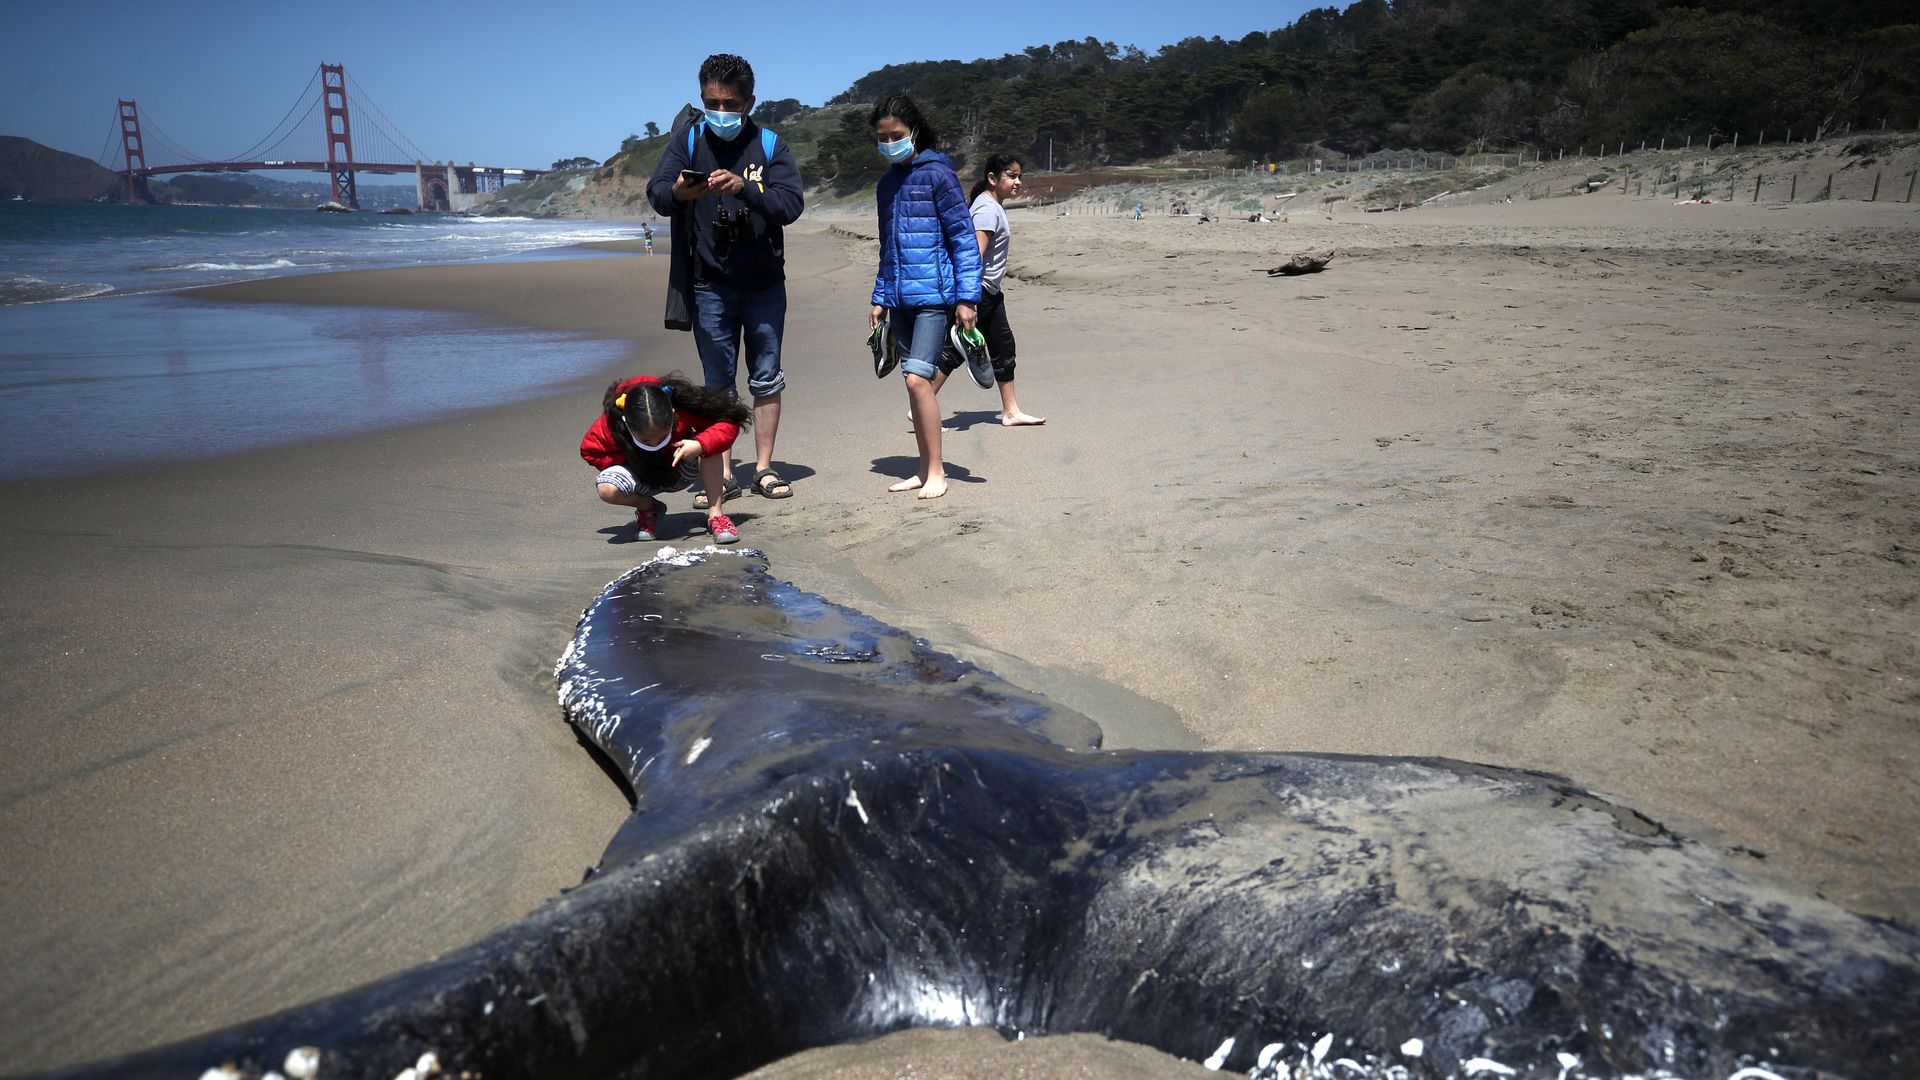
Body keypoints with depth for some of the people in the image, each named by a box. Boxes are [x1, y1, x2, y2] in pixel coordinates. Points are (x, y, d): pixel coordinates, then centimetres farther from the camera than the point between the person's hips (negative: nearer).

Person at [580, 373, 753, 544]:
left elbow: (729, 422, -27)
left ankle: (715, 515, -23)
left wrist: (700, 445, -44)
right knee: (607, 490, -32)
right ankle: (649, 508, 1)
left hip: (681, 471, 0)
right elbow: (589, 451, -12)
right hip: (644, 477, 0)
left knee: (708, 443, -31)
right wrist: (631, 461, -23)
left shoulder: (684, 407, -32)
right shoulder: (611, 422, -29)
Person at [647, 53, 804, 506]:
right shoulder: (688, 139, 2)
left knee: (766, 378, 5)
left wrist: (744, 187, -30)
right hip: (710, 285, 0)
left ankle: (764, 469, 15)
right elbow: (655, 192, -8)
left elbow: (792, 205, -13)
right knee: (717, 383, 5)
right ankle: (723, 475, 12)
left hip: (764, 283, 0)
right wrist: (677, 192, -31)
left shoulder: (770, 146, 0)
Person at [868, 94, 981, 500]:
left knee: (917, 379, -15)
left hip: (934, 295, -7)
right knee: (915, 382, 9)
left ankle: (937, 471, -5)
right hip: (901, 299, 7)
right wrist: (880, 299, 18)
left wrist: (967, 298, -13)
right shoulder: (888, 182, 15)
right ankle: (926, 469, 16)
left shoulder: (937, 172, -6)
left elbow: (964, 238, -8)